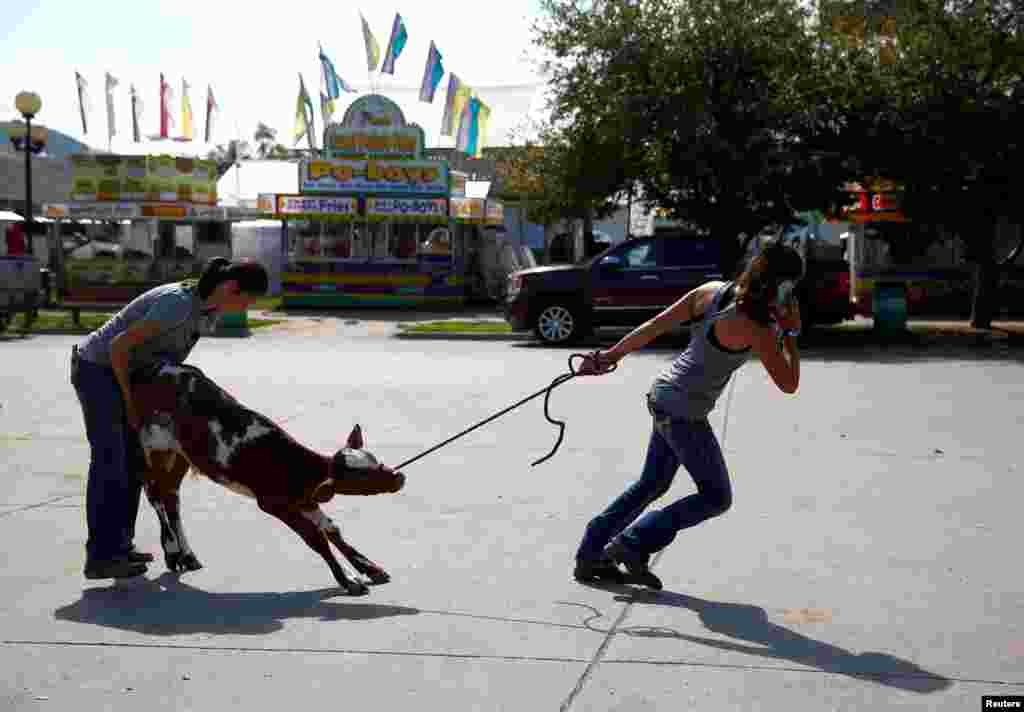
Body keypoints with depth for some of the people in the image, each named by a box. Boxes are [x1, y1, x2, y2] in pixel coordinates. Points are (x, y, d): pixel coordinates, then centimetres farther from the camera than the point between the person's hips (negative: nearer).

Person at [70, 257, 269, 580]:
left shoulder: (212, 311, -3)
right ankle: (100, 557, -4)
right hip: (97, 367, -9)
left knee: (133, 459, 9)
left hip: (120, 369, 9)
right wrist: (130, 400, -19)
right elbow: (118, 346, -28)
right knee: (109, 459, -9)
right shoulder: (179, 304, -32)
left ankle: (118, 546, 18)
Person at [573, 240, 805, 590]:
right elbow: (788, 384, -14)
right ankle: (632, 544, 4)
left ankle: (589, 558, 26)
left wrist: (611, 354, 9)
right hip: (685, 413, -8)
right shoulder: (754, 328, -21)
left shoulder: (712, 290, -1)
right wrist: (791, 332, -6)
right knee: (716, 497, 7)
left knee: (652, 484, 21)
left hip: (663, 396, 8)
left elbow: (653, 326, 2)